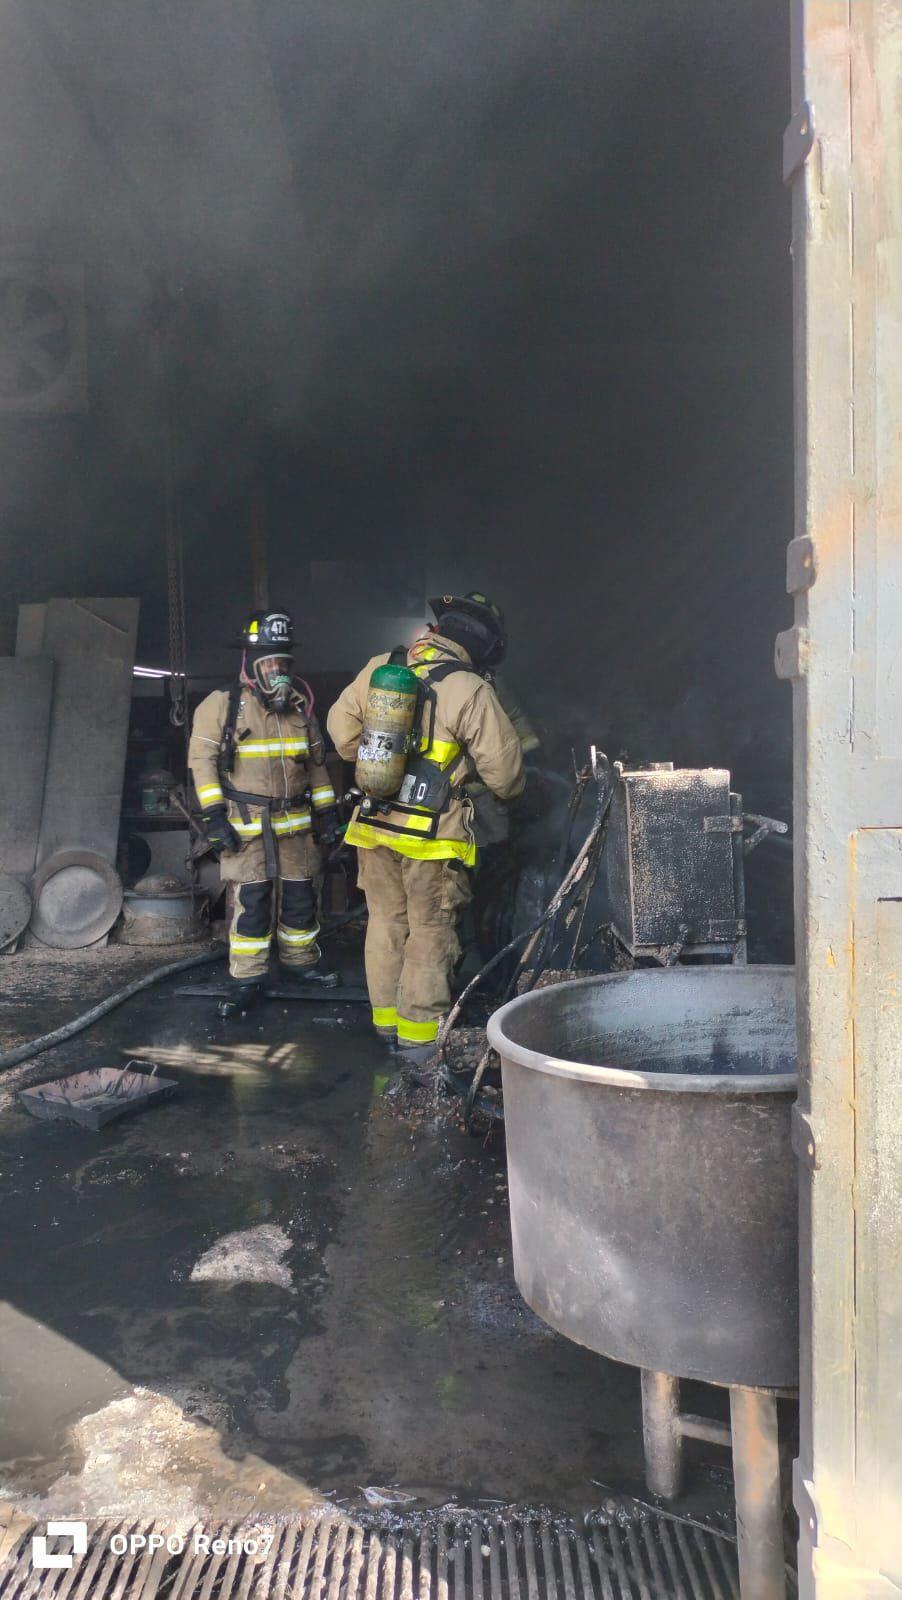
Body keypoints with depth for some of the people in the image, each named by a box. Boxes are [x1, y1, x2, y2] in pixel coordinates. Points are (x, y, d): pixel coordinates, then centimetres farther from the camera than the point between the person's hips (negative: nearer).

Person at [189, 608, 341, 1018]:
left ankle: (300, 962, 30)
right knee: (252, 901, -6)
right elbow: (202, 759, -6)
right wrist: (214, 816, -12)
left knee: (300, 896, 11)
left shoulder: (300, 706, 11)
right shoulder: (221, 704, -5)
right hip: (246, 823, -5)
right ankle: (246, 982, 3)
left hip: (295, 822, 5)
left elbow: (316, 762, 18)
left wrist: (326, 811, 14)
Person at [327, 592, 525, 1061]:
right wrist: (510, 791, 14)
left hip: (373, 825, 5)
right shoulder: (470, 690, -13)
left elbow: (341, 726, 14)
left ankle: (388, 1020, 27)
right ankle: (420, 1032, 11)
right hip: (432, 832, -5)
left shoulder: (379, 668, 3)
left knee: (386, 920, 17)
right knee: (431, 930, 7)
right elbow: (503, 768, -9)